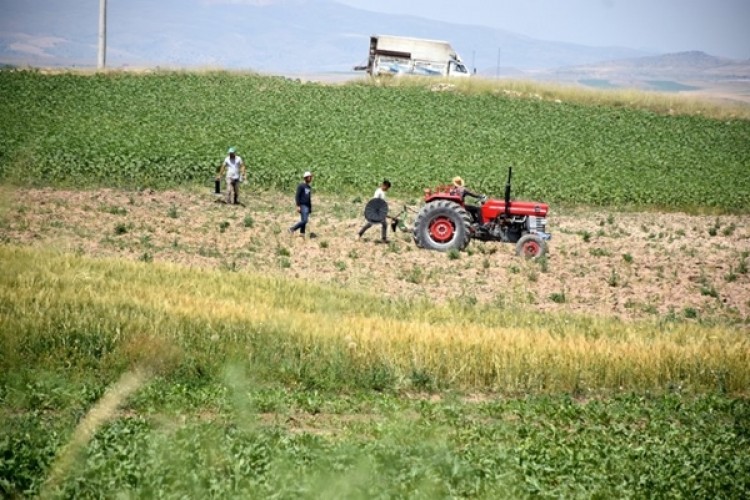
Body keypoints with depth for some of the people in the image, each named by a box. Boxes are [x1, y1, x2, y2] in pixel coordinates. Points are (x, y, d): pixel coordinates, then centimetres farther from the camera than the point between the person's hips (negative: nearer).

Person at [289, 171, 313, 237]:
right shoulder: (301, 186, -8)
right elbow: (297, 196, -12)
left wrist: (310, 207, 19)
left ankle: (302, 233, 4)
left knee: (304, 221, 3)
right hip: (303, 206, -8)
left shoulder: (309, 187, 17)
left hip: (308, 206, 8)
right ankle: (292, 229, -6)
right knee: (304, 221, -15)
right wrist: (298, 206, -19)